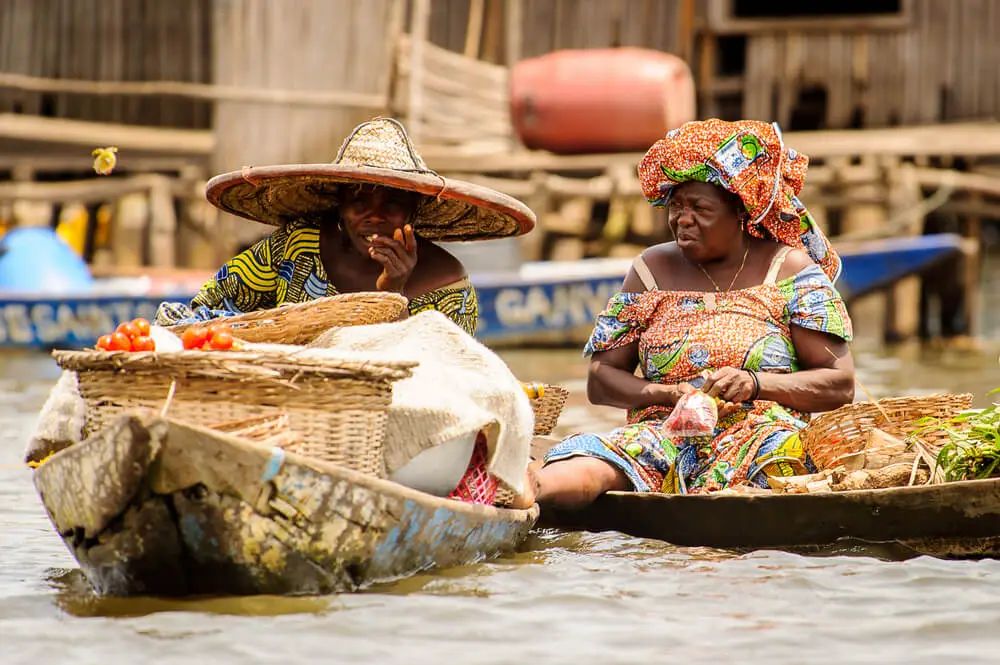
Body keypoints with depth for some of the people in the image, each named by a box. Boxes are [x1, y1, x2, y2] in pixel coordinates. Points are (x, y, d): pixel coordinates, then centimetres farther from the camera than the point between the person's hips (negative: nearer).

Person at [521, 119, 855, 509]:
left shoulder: (789, 269, 7)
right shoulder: (654, 269, 15)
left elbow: (840, 384, 2)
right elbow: (600, 380, 12)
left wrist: (754, 384, -13)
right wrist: (669, 395, -7)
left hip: (763, 431, -2)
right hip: (664, 432, 2)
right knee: (594, 466, -32)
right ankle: (527, 489, -61)